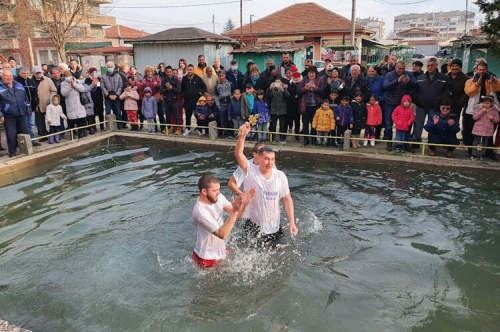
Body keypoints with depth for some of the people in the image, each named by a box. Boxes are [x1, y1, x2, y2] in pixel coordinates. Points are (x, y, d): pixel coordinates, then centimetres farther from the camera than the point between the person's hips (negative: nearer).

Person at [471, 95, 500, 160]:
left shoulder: (494, 110, 1)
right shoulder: (478, 109, -3)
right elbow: (475, 117, -14)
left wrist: (492, 118, -18)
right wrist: (482, 111, -20)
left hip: (488, 130, 1)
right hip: (478, 129, -1)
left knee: (485, 143, 11)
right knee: (476, 142, 4)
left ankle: (483, 155, 23)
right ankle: (474, 154, 12)